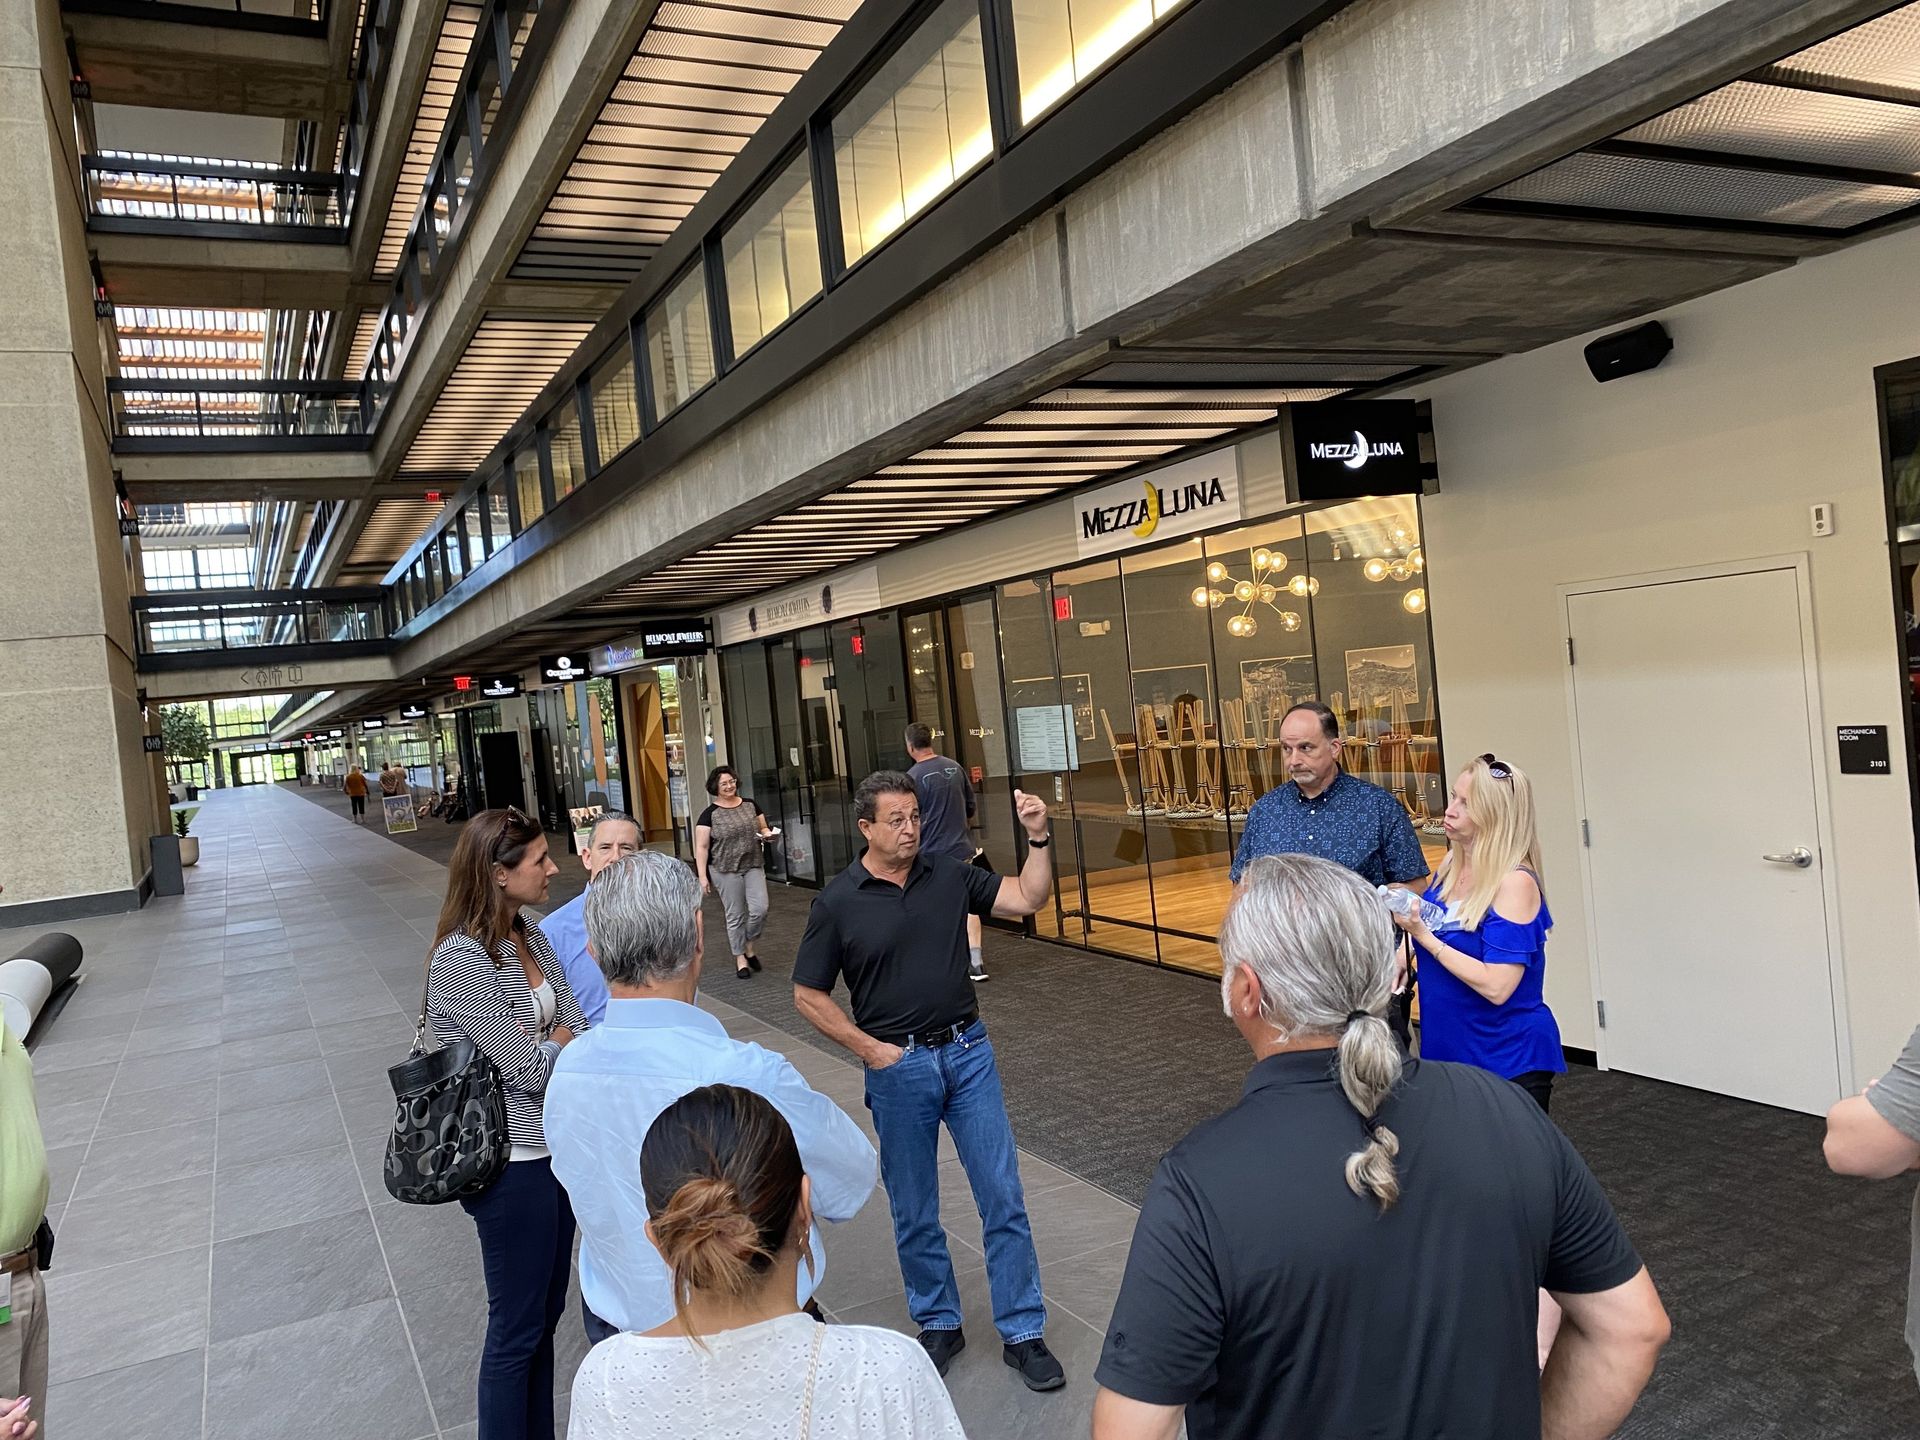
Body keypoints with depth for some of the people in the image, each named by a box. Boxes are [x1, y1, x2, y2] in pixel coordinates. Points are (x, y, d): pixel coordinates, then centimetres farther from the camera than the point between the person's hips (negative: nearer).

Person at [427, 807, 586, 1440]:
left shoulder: (533, 940, 3)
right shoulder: (461, 958, -22)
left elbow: (575, 1037, 3)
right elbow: (528, 1068, -20)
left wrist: (553, 1045, -18)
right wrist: (563, 1041, -2)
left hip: (556, 1146, 8)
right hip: (513, 1164, -8)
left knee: (545, 1315, 20)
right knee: (516, 1330, 10)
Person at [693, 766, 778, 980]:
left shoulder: (750, 805, 7)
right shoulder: (709, 814, -5)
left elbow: (763, 829, 18)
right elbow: (701, 847, -5)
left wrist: (766, 835, -6)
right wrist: (703, 876, -10)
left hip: (753, 866, 3)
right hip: (726, 871, -3)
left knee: (760, 909, -8)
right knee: (735, 916, 3)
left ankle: (749, 947, 17)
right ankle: (740, 958, 17)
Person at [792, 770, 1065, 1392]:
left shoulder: (949, 876, 1)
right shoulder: (838, 902, -7)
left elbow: (1028, 897, 1)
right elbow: (808, 995, -1)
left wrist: (1037, 837, -14)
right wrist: (870, 1048, -7)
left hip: (968, 1052, 2)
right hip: (898, 1064, -2)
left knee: (1002, 1195, 4)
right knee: (914, 1210, 11)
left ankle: (1023, 1332, 17)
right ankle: (938, 1324, 32)